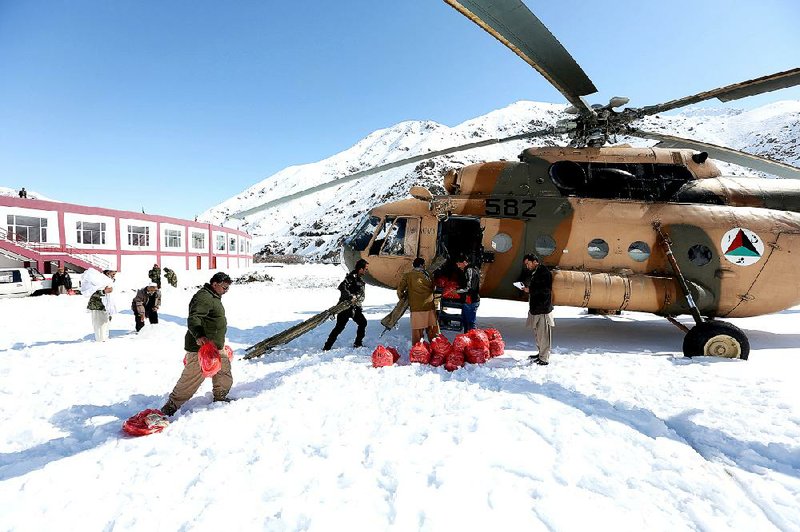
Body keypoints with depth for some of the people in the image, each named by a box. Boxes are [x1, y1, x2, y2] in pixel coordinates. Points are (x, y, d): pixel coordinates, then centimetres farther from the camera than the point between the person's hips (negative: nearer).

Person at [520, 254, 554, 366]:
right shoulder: (532, 272, 15)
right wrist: (524, 286, 3)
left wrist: (530, 290, -16)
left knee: (543, 335, -3)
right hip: (534, 308, 9)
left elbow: (546, 290, -19)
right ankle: (541, 353, 30)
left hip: (543, 309, -9)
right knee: (537, 332, 17)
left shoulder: (544, 272, -12)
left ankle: (544, 359, 3)